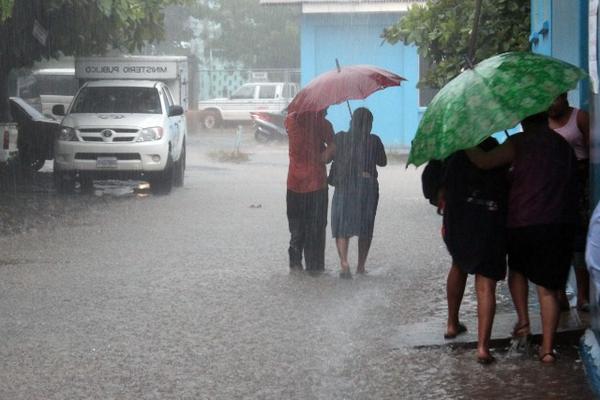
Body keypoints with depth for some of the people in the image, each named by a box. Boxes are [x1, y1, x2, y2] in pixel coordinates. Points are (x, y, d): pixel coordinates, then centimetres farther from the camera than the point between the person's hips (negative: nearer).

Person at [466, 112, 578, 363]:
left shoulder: (520, 142, -4)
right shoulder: (564, 145, 14)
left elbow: (484, 161, -13)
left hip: (523, 222, -3)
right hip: (560, 224, 3)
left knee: (517, 268, 26)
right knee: (548, 286, 5)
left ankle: (523, 322, 18)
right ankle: (547, 347, 1)